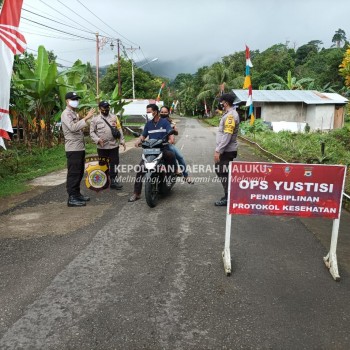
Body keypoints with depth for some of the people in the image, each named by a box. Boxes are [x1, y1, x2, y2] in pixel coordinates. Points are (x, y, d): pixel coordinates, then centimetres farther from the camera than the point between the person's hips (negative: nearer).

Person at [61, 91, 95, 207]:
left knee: (79, 173, 14)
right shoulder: (66, 114, -10)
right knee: (73, 174, -8)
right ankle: (72, 198, -4)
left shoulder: (74, 113, 21)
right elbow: (72, 127, -27)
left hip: (80, 148, 10)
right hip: (73, 149, -10)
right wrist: (86, 118, -28)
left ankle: (77, 194, 24)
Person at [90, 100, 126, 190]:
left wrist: (122, 141, 3)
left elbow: (119, 130, 10)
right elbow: (92, 132, 0)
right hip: (102, 147, -1)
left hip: (114, 145, 2)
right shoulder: (95, 119, 2)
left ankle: (113, 181, 10)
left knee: (114, 164, 2)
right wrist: (97, 139, -15)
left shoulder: (114, 117, 9)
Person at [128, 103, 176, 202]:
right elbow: (143, 135, 15)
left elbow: (171, 133, -8)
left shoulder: (164, 122, 2)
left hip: (163, 148, -3)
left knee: (171, 155, -38)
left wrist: (171, 139, -31)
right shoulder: (148, 124, 15)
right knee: (140, 168, -13)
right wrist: (138, 141, -8)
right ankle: (136, 193, -6)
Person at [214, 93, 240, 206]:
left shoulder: (230, 115, -18)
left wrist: (218, 151, -24)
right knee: (221, 171, 16)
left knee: (224, 173, -4)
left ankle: (228, 198, 6)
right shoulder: (228, 114, 16)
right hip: (226, 149, 10)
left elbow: (227, 136, -24)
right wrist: (218, 149, 18)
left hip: (227, 150, -10)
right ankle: (228, 195, 26)